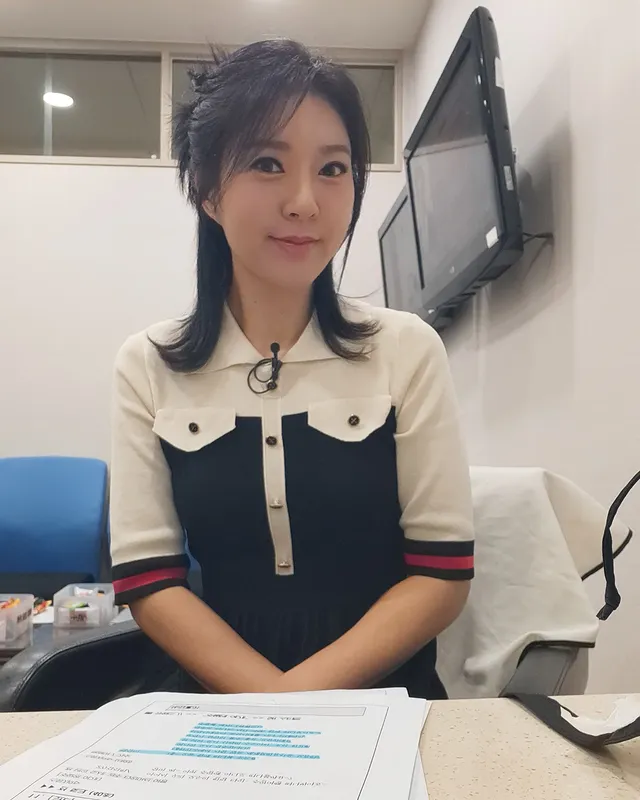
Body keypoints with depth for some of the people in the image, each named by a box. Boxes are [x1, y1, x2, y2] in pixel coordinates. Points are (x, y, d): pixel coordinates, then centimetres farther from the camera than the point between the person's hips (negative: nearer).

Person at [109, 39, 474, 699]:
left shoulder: (408, 350, -5)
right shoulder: (146, 367, -2)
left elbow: (444, 570, -5)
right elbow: (146, 579, -4)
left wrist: (304, 691, -15)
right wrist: (272, 702, -16)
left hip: (384, 696, 0)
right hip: (223, 703, 2)